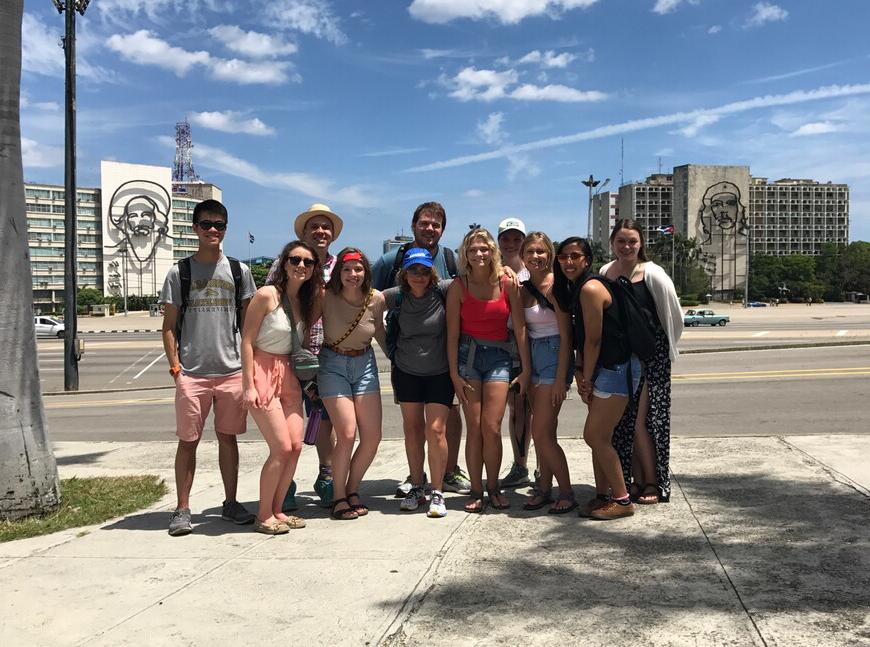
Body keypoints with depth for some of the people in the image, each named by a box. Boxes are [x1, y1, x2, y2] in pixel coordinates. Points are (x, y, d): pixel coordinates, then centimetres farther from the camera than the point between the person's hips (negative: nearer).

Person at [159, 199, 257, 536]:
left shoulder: (239, 271, 8)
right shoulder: (180, 272, 4)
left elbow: (249, 320, 11)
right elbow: (169, 325, 4)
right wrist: (174, 365, -6)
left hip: (232, 370, 2)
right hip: (192, 373, -2)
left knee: (228, 437, 10)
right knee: (188, 441, 3)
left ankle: (231, 503, 21)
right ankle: (182, 509, 12)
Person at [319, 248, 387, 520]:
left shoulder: (376, 299, -6)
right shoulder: (326, 297, -16)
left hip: (365, 364, 4)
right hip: (333, 365, -4)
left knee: (372, 437, 0)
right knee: (347, 435, -13)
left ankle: (352, 490, 21)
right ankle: (339, 498, 6)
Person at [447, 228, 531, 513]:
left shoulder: (507, 284, -1)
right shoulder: (459, 286, -3)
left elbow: (520, 329, 2)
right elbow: (452, 333, -3)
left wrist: (526, 369, 1)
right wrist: (454, 373, -7)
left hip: (498, 357, 1)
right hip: (467, 356, 0)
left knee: (492, 428, -4)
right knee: (475, 427, 1)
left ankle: (493, 487, 14)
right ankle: (476, 491, 12)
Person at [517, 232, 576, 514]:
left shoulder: (555, 286, -11)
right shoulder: (523, 288, 11)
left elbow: (566, 335, -14)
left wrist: (561, 378, -17)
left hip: (554, 356, -7)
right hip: (533, 357, 7)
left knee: (541, 433, -8)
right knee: (544, 432, 12)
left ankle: (567, 493, 4)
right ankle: (545, 489, 21)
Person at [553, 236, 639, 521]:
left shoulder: (590, 289, -19)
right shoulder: (575, 289, 12)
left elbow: (594, 340, -18)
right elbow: (581, 337, 12)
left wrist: (587, 380, -10)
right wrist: (579, 371, 2)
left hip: (616, 368, -10)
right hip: (605, 369, 10)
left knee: (595, 436, -7)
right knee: (598, 436, 12)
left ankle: (622, 500, 3)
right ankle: (603, 495, 22)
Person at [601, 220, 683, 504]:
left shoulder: (653, 275, -12)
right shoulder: (605, 272, 2)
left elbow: (674, 316, -4)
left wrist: (665, 345, 6)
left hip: (650, 355, -5)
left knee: (642, 420, -4)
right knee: (624, 421, 8)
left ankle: (653, 483, 10)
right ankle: (635, 480, 21)